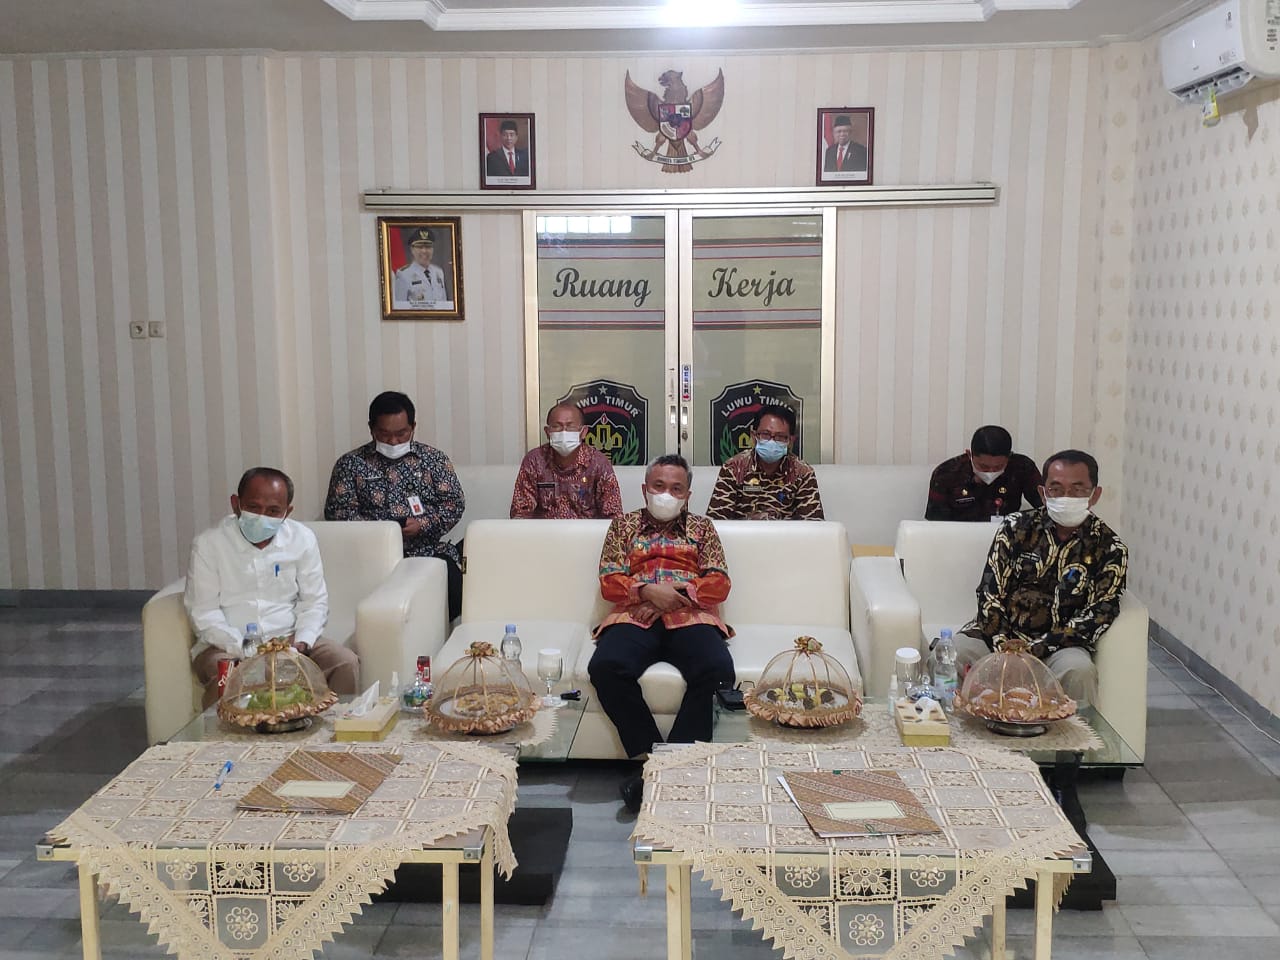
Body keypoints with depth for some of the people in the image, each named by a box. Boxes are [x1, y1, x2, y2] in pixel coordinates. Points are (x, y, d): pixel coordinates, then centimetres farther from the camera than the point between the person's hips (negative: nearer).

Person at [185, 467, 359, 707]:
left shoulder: (302, 539, 3)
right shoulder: (208, 544, -4)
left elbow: (314, 602, 7)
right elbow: (204, 613, -6)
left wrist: (302, 642, -12)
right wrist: (244, 649, -18)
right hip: (229, 645, -2)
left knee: (346, 663, -20)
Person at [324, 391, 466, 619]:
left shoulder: (434, 459, 15)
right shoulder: (351, 463, 12)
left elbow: (454, 503, 8)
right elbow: (338, 510, 4)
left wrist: (422, 525, -10)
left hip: (427, 550, 1)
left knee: (454, 591, -28)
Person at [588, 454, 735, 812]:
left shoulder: (702, 527, 24)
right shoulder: (624, 524, 23)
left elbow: (719, 584, 10)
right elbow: (609, 582, 10)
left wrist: (675, 596, -7)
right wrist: (649, 591, -10)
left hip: (691, 618, 0)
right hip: (634, 618, 0)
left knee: (718, 670, -33)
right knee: (605, 667, -34)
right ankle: (650, 756, -26)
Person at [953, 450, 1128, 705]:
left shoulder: (1109, 548, 1)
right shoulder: (1016, 527, 4)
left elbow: (1097, 616, -7)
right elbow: (991, 593, -1)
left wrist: (1033, 650, -18)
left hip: (1058, 644, -1)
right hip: (1001, 634, 1)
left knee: (1079, 671, -33)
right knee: (955, 652, -29)